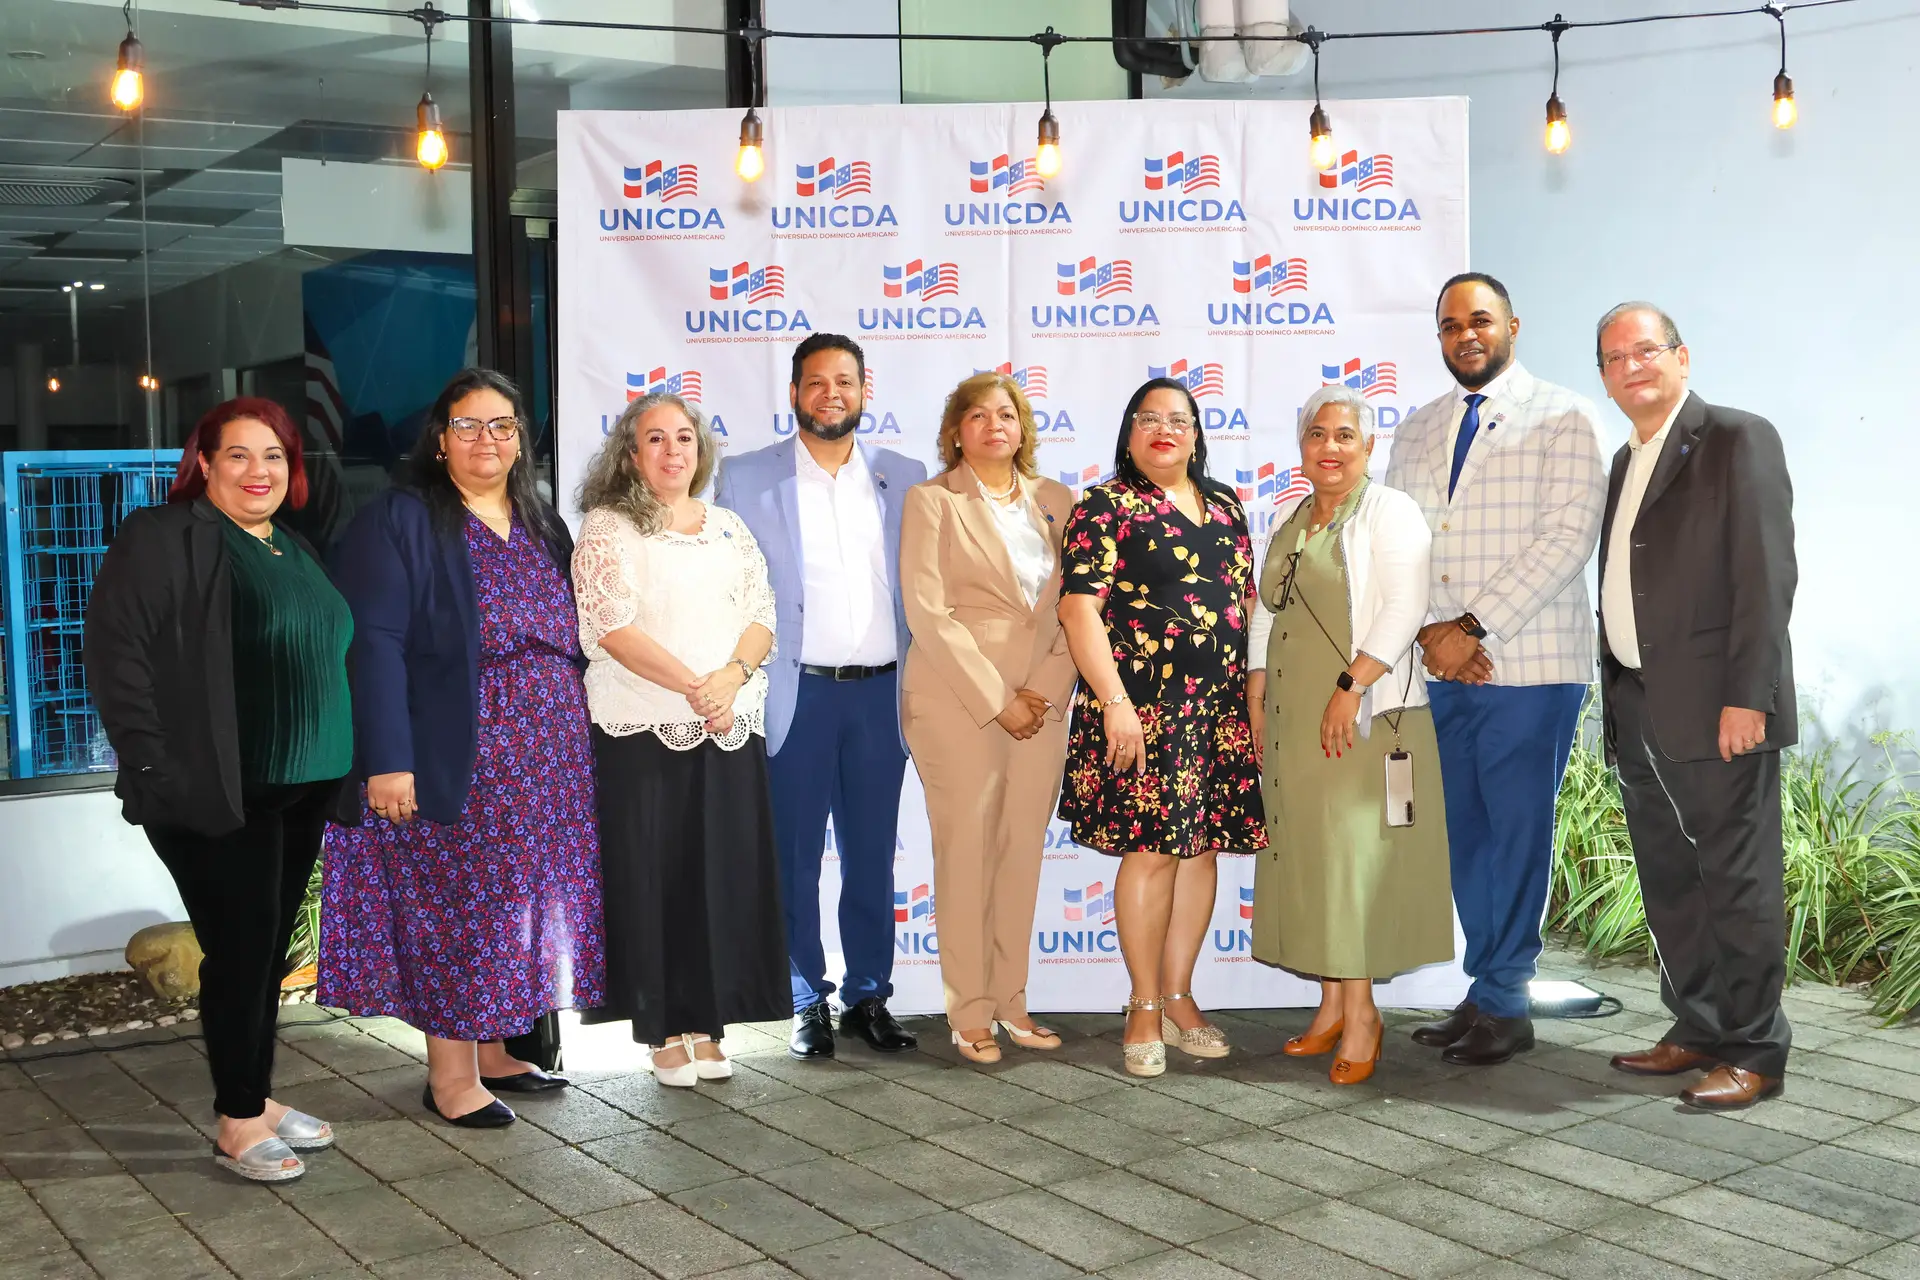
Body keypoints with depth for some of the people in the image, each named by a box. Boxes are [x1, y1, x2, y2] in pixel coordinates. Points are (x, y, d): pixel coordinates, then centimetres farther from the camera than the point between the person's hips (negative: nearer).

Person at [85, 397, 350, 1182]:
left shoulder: (294, 550, 16)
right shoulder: (164, 538, -9)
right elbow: (116, 652, -15)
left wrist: (338, 769, 14)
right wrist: (153, 764, -19)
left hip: (301, 789, 7)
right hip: (217, 793, -7)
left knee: (269, 946, 14)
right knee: (240, 947, -2)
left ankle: (257, 1097, 25)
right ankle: (238, 1123, 10)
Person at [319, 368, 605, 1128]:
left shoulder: (544, 529, 15)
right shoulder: (399, 522, -6)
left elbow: (571, 639, 18)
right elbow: (374, 643, -13)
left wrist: (578, 742, 11)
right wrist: (387, 758, -20)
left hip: (546, 767, 6)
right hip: (454, 762, -6)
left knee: (517, 905, 11)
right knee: (458, 909, -1)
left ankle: (493, 1050, 24)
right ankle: (451, 1076, 10)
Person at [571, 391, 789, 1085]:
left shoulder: (728, 528, 15)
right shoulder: (607, 529, 0)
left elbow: (761, 615, 8)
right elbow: (612, 626, -11)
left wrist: (732, 675, -12)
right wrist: (693, 688, -18)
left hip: (730, 727, 4)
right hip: (641, 732, -4)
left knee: (724, 876, 5)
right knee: (650, 877, 0)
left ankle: (706, 1023, 16)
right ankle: (664, 1030, 11)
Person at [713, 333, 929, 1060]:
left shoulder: (904, 479, 9)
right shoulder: (747, 479, 3)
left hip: (880, 693, 2)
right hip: (795, 695, -2)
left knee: (872, 857, 9)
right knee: (795, 858, 4)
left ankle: (869, 998, 20)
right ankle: (808, 1004, 15)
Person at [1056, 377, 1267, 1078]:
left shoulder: (1224, 503, 15)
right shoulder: (1106, 507, -4)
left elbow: (1246, 595, 20)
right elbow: (1079, 608, -11)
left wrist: (1256, 685, 12)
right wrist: (1114, 703, -18)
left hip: (1222, 705, 6)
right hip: (1144, 705, -6)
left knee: (1203, 844, 8)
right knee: (1152, 850, -5)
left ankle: (1178, 995, 20)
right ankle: (1145, 1007, 7)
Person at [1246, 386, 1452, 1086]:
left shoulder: (1389, 511, -5)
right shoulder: (1288, 520, 17)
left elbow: (1403, 608, -16)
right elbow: (1265, 613, 18)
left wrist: (1351, 686, -22)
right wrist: (1256, 701, 10)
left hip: (1362, 717, -7)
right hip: (1291, 717, 7)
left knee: (1353, 856, -6)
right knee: (1307, 857, 8)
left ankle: (1361, 1013, 3)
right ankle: (1333, 1004, 17)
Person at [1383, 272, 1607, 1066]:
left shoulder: (1563, 419, 0)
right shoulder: (1417, 432, 16)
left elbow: (1568, 535, -11)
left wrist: (1475, 627, -15)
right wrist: (1430, 631, -6)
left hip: (1529, 666, -5)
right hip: (1443, 670, 5)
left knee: (1516, 832, -2)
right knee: (1465, 833, 9)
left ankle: (1501, 1006, 7)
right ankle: (1489, 993, 19)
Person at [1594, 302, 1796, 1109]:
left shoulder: (1737, 440, -6)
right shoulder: (1626, 461, 18)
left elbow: (1767, 575, -13)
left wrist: (1747, 697, -18)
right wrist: (1616, 697, 10)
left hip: (1714, 706, -8)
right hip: (1639, 708, 8)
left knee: (1739, 881, -2)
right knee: (1668, 880, 14)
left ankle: (1753, 1052, 6)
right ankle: (1699, 1029, 25)